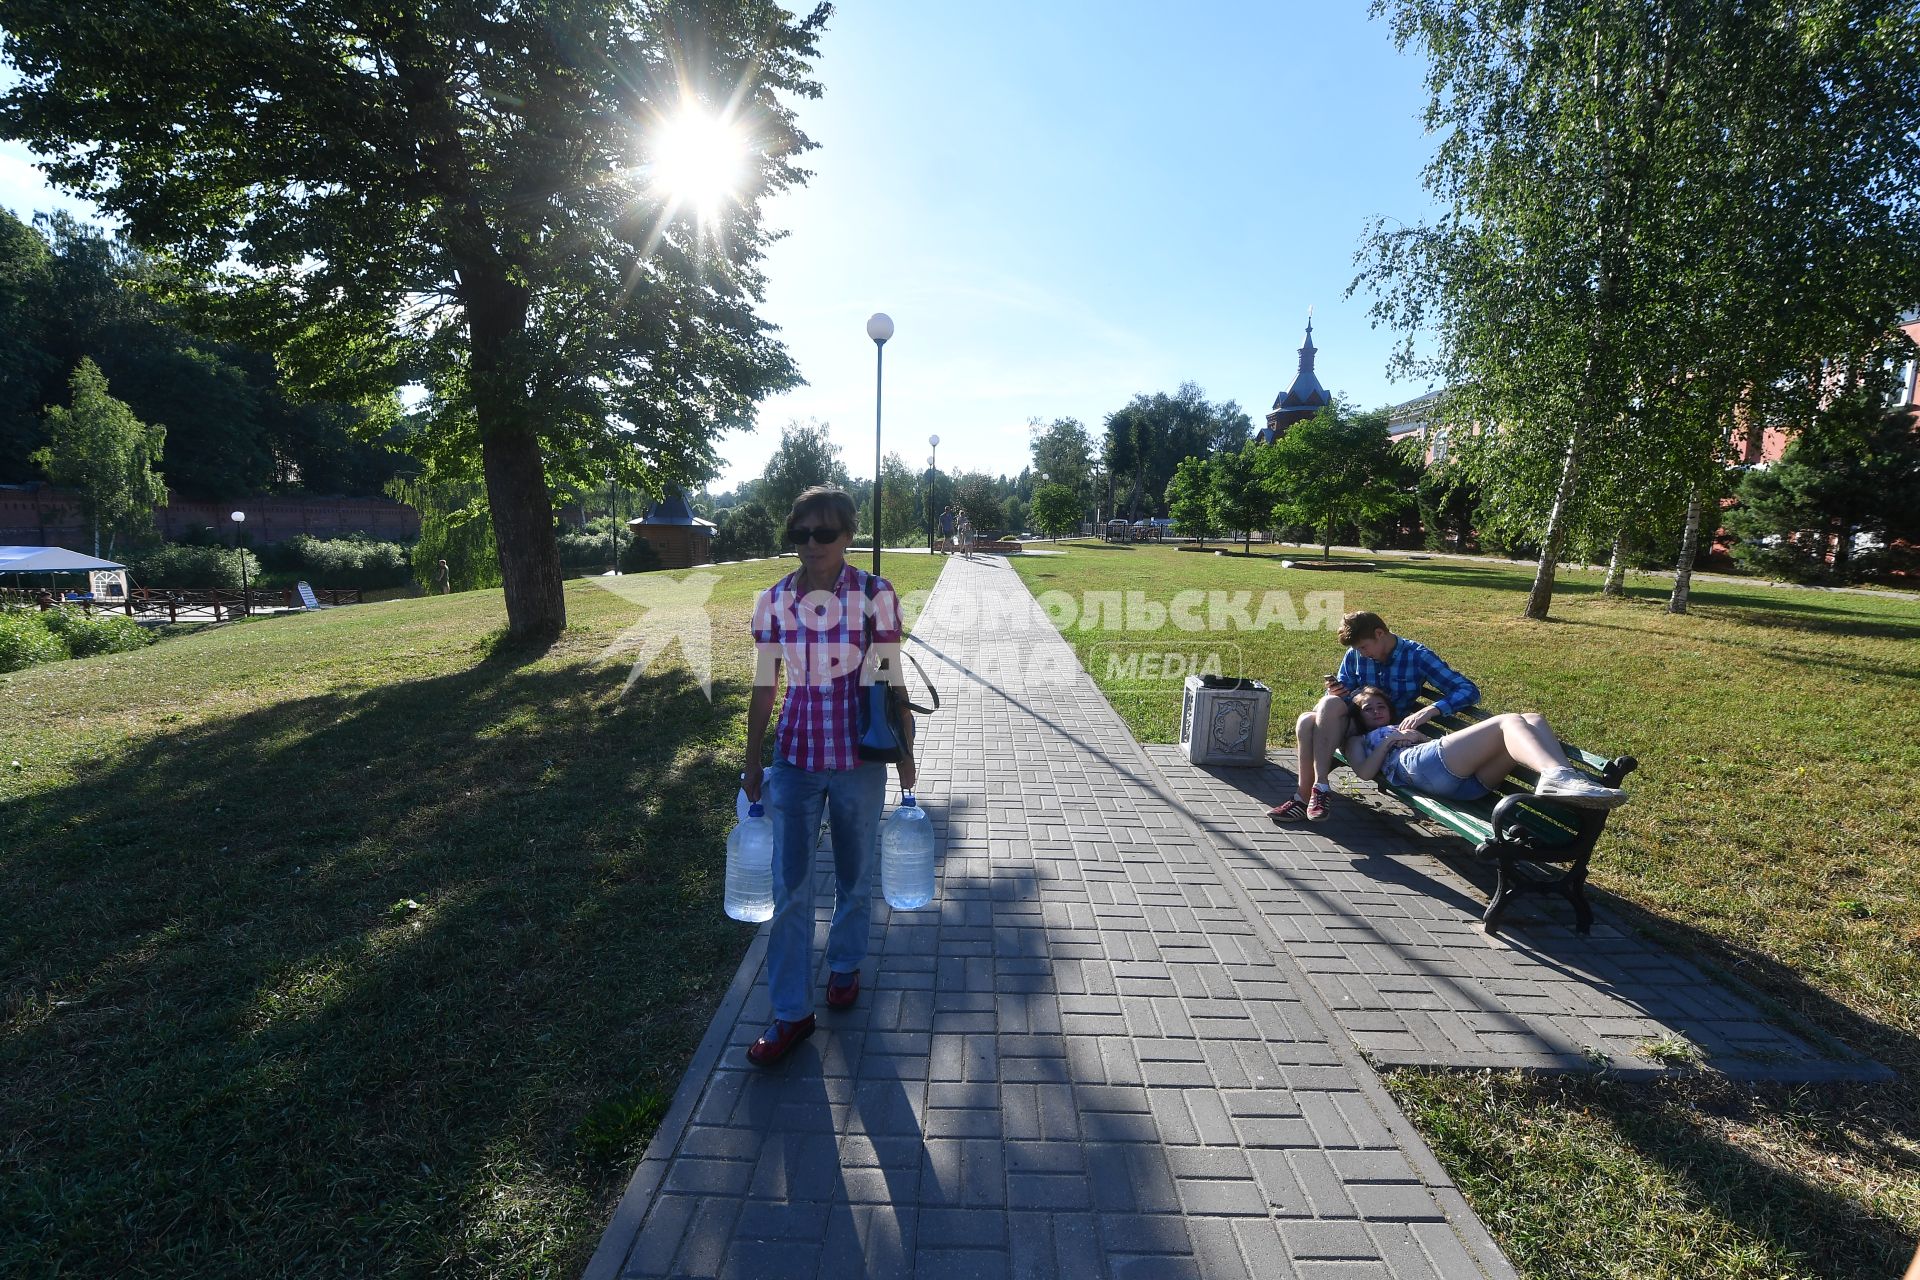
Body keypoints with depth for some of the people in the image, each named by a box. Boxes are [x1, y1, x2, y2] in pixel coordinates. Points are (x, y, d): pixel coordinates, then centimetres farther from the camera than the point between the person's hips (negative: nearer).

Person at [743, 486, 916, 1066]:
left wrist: (904, 753, 1)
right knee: (790, 890, 5)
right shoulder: (773, 601, -3)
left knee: (854, 876, 17)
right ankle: (791, 1012, 21)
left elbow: (889, 682, -3)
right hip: (795, 760, 2)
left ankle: (845, 964, 44)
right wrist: (753, 763, 8)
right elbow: (763, 689, 4)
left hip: (859, 759, -1)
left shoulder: (875, 595, -10)